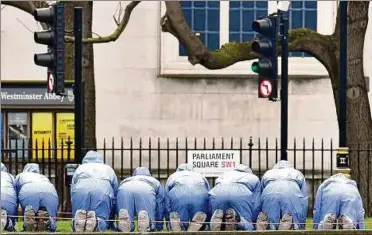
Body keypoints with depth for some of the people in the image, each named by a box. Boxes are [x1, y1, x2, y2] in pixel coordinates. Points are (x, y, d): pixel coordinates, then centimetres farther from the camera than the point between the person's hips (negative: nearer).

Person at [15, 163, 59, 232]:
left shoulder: (20, 176, 37)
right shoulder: (44, 177, 43)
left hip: (27, 193, -1)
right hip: (50, 192, 1)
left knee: (28, 228, 3)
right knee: (51, 227, 5)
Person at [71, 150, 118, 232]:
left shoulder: (79, 168, 39)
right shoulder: (109, 169, 39)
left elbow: (72, 193, 35)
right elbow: (115, 193, 36)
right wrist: (110, 224, 42)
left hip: (80, 189, 1)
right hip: (103, 190, -1)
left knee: (77, 228, 3)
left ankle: (79, 218, -31)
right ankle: (95, 220, -33)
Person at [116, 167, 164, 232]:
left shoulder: (124, 181, 46)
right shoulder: (155, 182, 42)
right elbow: (160, 206, 36)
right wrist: (159, 228, 42)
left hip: (124, 190, 2)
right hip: (145, 190, -2)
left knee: (125, 228, 2)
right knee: (149, 228, 2)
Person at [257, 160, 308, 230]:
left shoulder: (267, 174, 41)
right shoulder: (298, 174, 39)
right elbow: (304, 202, 31)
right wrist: (301, 228, 33)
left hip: (269, 194, 1)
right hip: (293, 194, -1)